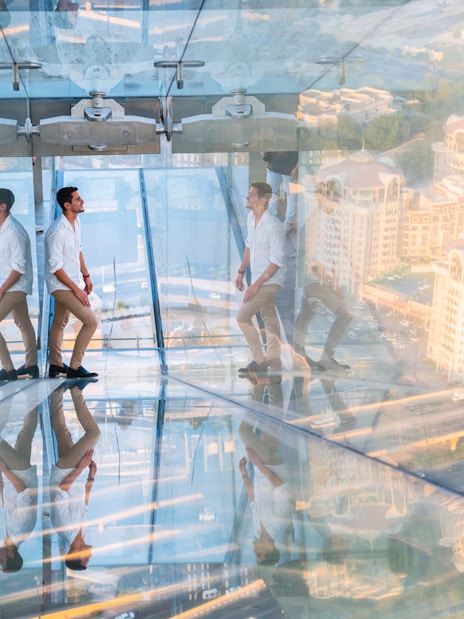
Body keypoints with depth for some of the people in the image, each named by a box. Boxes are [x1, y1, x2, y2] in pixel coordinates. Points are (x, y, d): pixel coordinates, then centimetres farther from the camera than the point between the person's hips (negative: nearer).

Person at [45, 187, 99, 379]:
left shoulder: (76, 222, 0)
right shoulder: (57, 232, -27)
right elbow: (55, 267, -24)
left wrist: (86, 276, 13)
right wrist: (76, 289, -21)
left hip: (71, 281, 9)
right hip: (61, 285, -9)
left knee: (60, 323, 21)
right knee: (91, 321, -14)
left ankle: (55, 365, 37)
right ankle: (74, 367, -4)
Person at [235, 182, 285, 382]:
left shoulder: (273, 226, -24)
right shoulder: (251, 217, 3)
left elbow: (277, 261, -23)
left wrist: (256, 285, -22)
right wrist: (241, 272, 15)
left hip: (268, 281, -9)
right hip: (259, 279, 9)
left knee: (242, 317, -11)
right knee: (269, 319, 16)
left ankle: (259, 361, 0)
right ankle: (273, 362, 27)